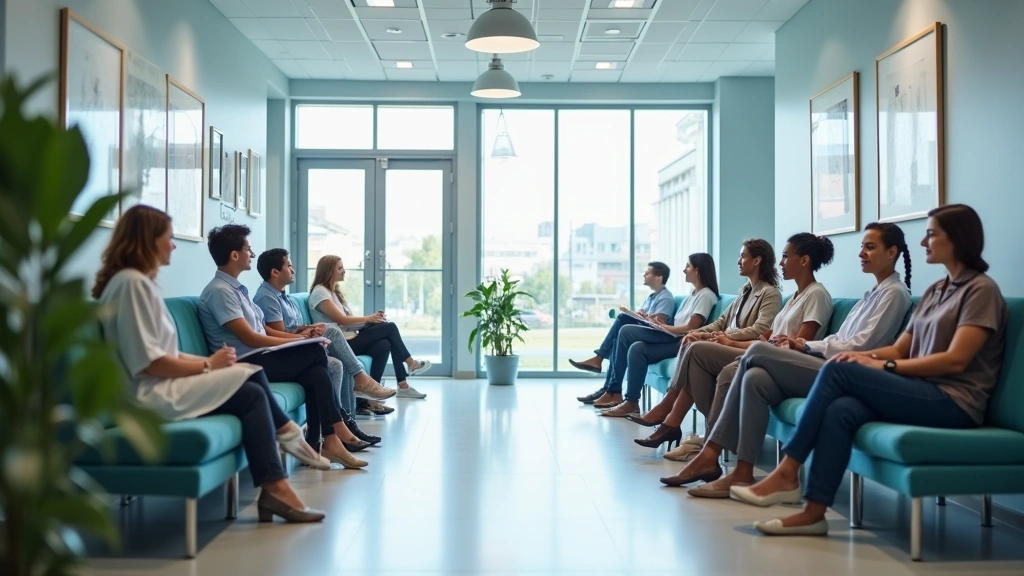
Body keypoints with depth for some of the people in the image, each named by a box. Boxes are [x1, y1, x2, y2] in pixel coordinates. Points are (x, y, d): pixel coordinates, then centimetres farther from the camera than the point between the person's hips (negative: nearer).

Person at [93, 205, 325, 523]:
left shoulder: (140, 280, 17)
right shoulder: (131, 282, -15)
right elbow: (147, 362, -22)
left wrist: (208, 361, -1)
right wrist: (207, 366, -12)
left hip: (160, 384, 10)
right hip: (148, 393, -10)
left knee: (253, 375, -1)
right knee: (252, 393, -12)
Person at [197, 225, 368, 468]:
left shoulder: (237, 288, 17)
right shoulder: (219, 291, -13)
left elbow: (262, 329, 19)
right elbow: (250, 338, -19)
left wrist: (297, 337, 3)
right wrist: (297, 342, -12)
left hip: (258, 360, 9)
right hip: (246, 365, -9)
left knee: (317, 373, -13)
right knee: (316, 352, -14)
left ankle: (316, 445, -12)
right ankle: (338, 428, -1)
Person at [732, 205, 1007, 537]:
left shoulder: (981, 290, -4)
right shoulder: (935, 291, 21)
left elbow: (955, 360, -14)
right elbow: (900, 350, 16)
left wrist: (884, 366, -16)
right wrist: (865, 356, -5)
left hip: (955, 402, -7)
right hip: (923, 393, 7)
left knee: (838, 371, -22)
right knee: (841, 410, -25)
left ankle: (787, 473, -18)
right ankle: (814, 511, -30)